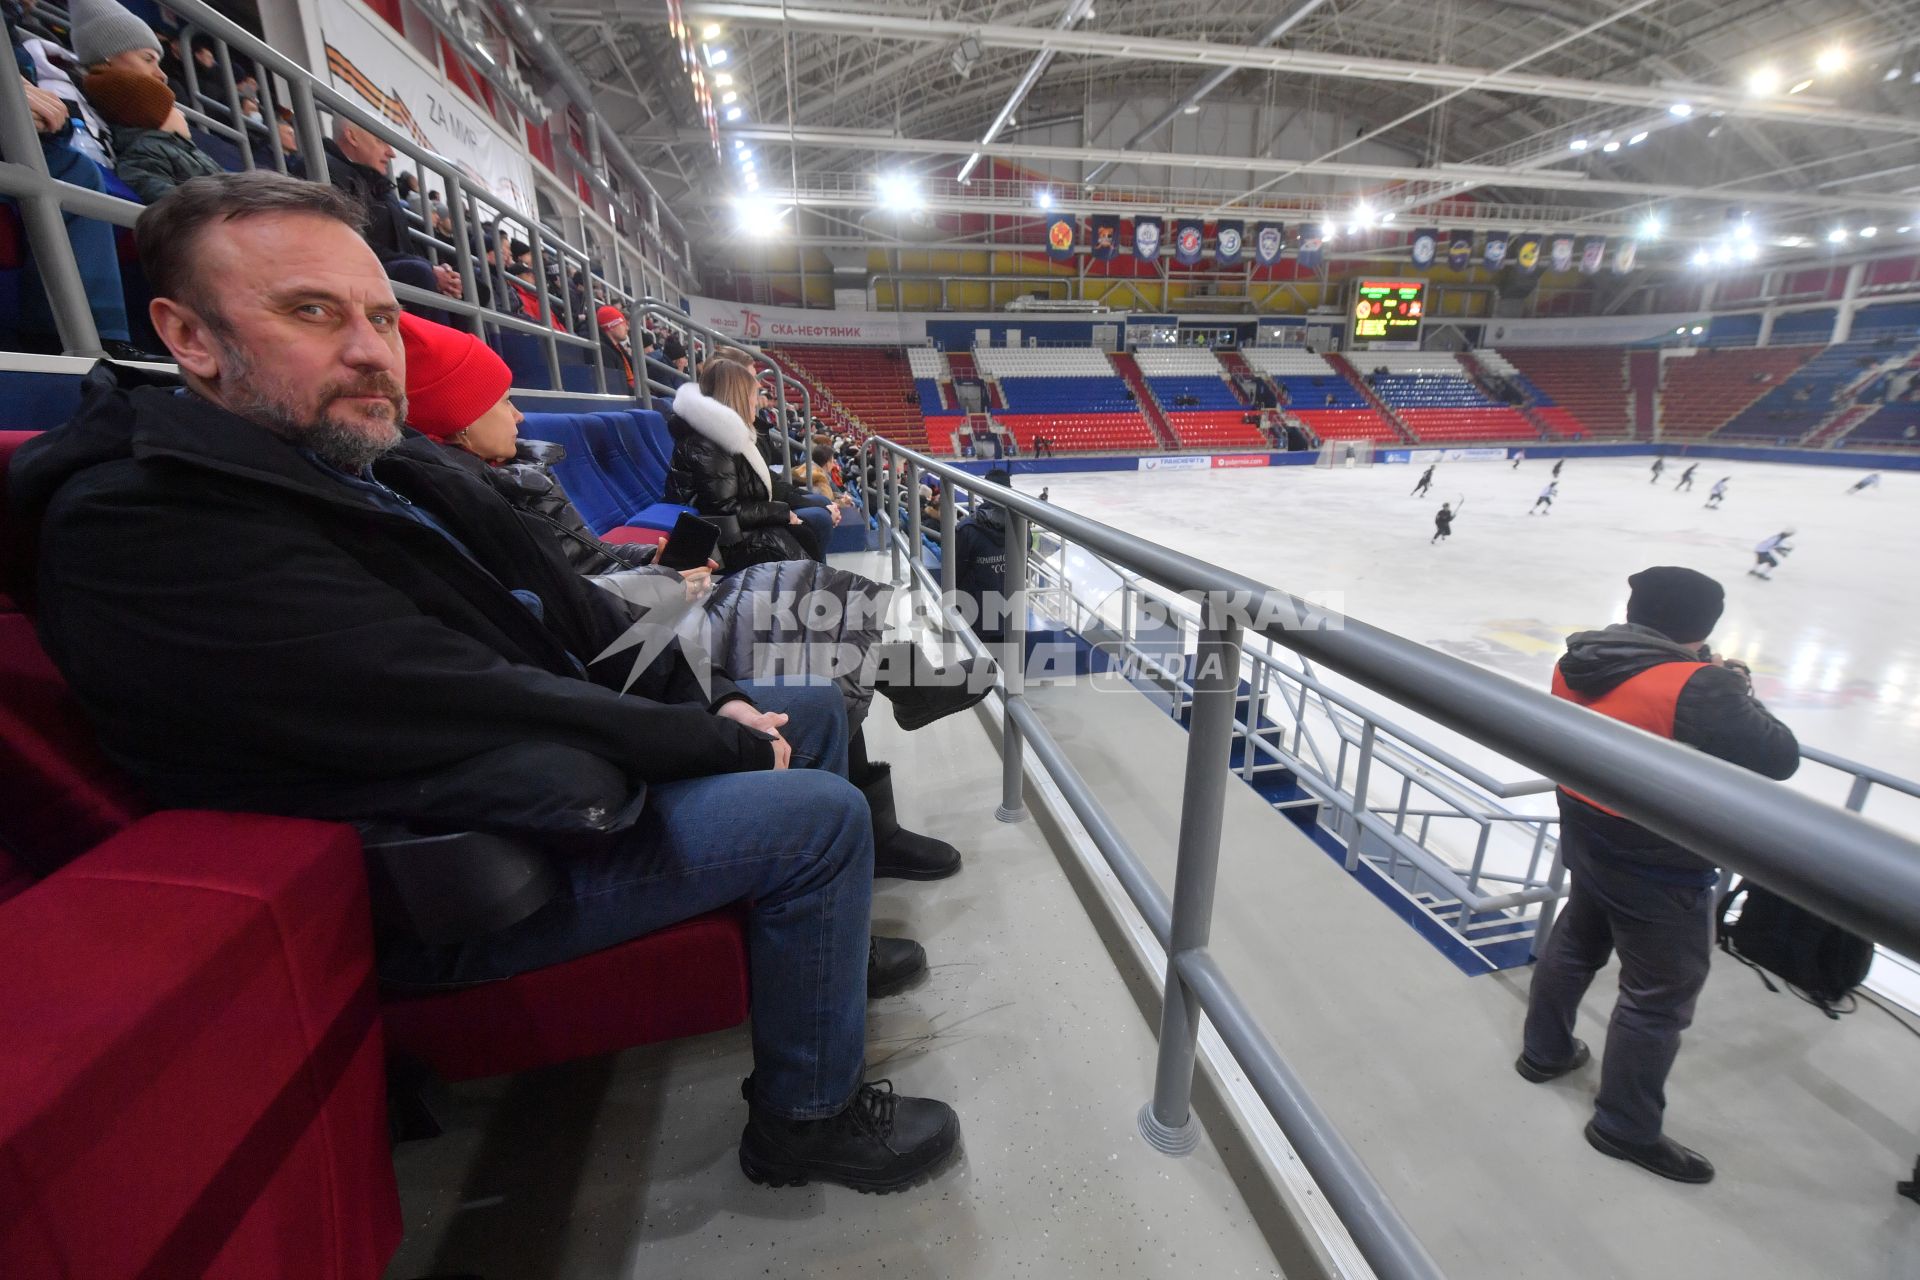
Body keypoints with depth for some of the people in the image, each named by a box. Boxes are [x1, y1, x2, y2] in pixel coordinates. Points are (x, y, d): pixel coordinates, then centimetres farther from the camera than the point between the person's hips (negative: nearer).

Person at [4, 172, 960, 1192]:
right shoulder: (136, 526, -19)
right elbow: (465, 708, -27)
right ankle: (808, 1117, 6)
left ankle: (817, 938, 35)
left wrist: (710, 701, -4)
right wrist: (723, 743, -20)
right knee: (821, 816, -20)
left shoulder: (394, 467, 9)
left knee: (814, 708, 14)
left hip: (553, 757, 10)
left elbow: (576, 616, 8)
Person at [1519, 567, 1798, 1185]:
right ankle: (1627, 1127, 25)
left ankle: (1545, 1051, 43)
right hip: (1660, 867, -7)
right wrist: (1737, 688, -3)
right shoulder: (1698, 688, -27)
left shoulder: (1577, 664, -5)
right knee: (1661, 995, 10)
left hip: (1588, 837, 7)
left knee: (1575, 941, 26)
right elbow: (1778, 758, -16)